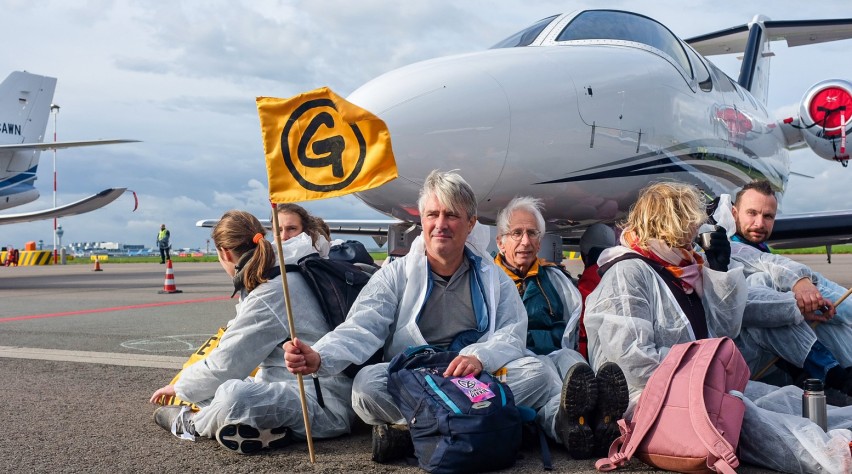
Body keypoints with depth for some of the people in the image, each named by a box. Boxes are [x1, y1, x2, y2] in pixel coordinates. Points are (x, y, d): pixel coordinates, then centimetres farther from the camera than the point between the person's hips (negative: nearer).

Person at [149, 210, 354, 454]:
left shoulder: (269, 296, -19)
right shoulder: (287, 276, 10)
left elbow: (224, 364, -13)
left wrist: (179, 386, 4)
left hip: (326, 405, -10)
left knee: (231, 396, -33)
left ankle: (191, 424, -5)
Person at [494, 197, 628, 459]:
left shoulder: (552, 276, 26)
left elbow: (570, 331, 16)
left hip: (555, 354, 3)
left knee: (570, 357, -31)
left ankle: (600, 417, -63)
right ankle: (561, 417, -67)